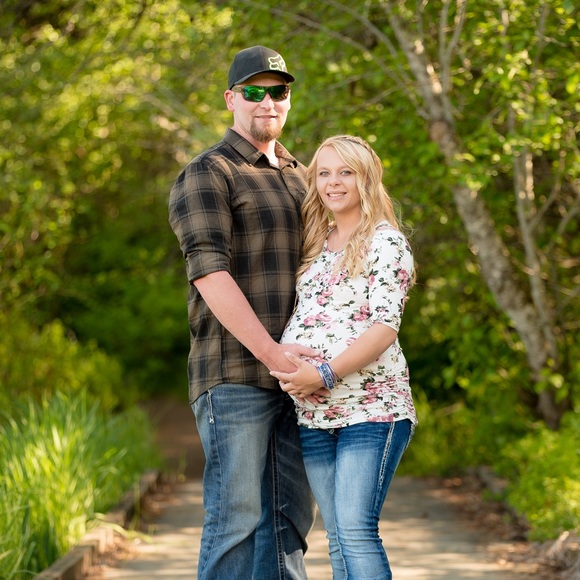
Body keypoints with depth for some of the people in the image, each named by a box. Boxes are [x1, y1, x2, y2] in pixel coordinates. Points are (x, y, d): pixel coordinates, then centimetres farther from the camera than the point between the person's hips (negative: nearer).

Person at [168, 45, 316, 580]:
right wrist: (270, 351, -24)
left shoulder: (300, 178, 20)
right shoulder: (207, 175, -4)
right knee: (236, 520, -9)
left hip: (295, 375, 7)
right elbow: (209, 272, -16)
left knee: (291, 516, 7)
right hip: (235, 375, -7)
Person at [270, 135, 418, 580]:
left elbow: (385, 326, -13)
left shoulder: (386, 242, -2)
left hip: (371, 405, -7)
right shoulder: (317, 246, 19)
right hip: (313, 412, 7)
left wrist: (325, 373, -20)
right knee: (337, 537, 6)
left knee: (356, 530, -16)